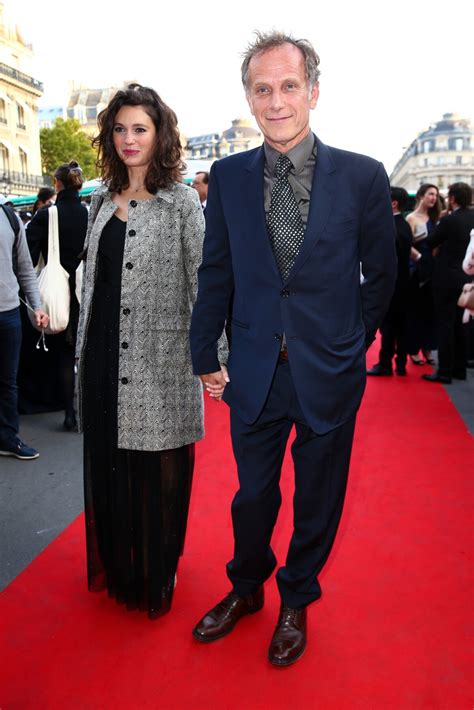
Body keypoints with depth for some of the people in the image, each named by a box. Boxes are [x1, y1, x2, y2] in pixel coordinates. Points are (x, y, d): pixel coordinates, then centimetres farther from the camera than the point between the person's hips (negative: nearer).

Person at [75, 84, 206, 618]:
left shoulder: (181, 201, -3)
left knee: (159, 468, 5)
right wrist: (84, 347, 13)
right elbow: (91, 280, 15)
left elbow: (203, 282, -7)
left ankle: (158, 574, 26)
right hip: (105, 354, 5)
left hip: (159, 355, -5)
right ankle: (116, 566, 34)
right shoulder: (102, 200, 12)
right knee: (107, 463, 14)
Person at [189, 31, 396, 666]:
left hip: (329, 373, -1)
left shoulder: (363, 176, -7)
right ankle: (246, 588, 44)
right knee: (253, 494, 17)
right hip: (255, 369, 1)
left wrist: (351, 341, 11)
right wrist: (205, 356, 7)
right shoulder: (228, 177, -1)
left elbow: (380, 274, 4)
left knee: (317, 501, 16)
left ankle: (296, 601, 42)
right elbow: (216, 272, 5)